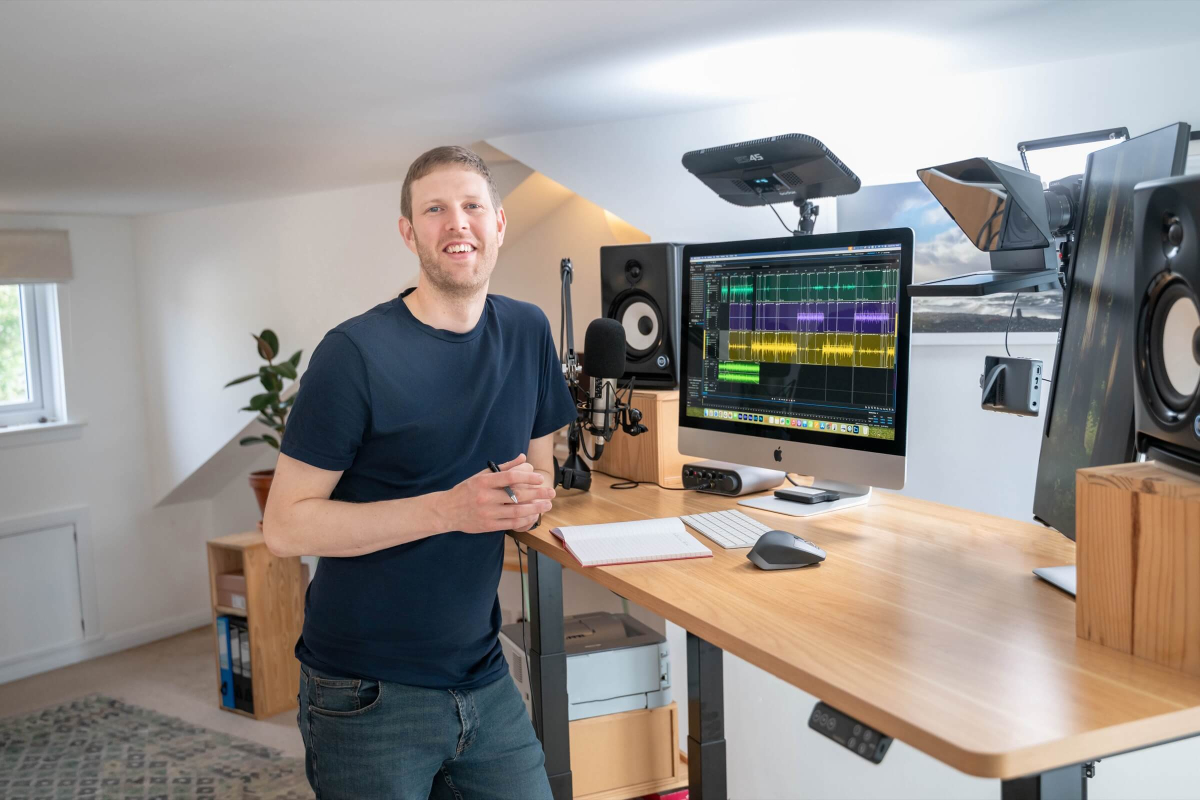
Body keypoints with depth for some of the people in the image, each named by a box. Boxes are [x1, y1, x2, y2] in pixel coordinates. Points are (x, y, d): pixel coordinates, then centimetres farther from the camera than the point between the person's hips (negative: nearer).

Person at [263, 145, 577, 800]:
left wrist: (533, 494, -10)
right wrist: (448, 509, -24)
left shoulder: (528, 333, 4)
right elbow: (285, 527, -14)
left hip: (484, 679, 5)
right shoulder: (355, 353, -13)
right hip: (368, 693, -5)